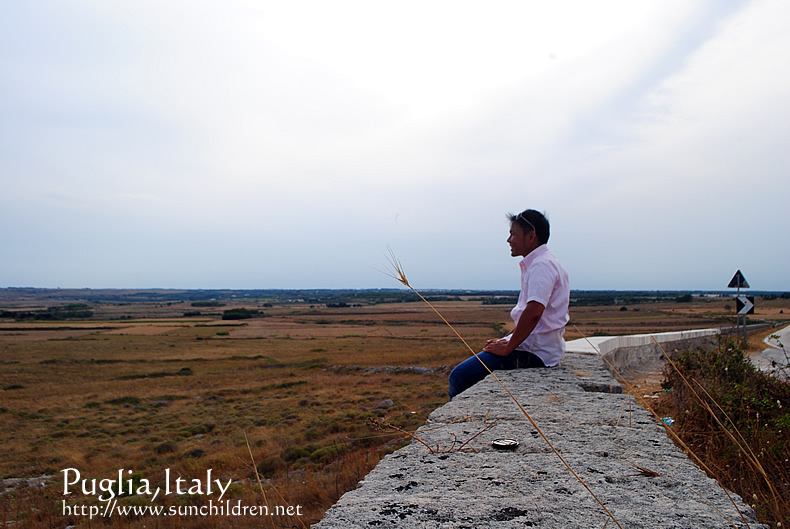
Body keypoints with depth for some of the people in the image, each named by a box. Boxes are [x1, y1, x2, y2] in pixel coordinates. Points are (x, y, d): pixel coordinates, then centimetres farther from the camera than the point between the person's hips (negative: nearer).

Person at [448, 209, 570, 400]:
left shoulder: (542, 265, -17)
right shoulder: (536, 263, 16)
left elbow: (533, 313, -29)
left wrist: (508, 348, -20)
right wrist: (508, 340, 13)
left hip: (535, 352, -11)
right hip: (532, 346, 11)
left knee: (460, 376, -15)